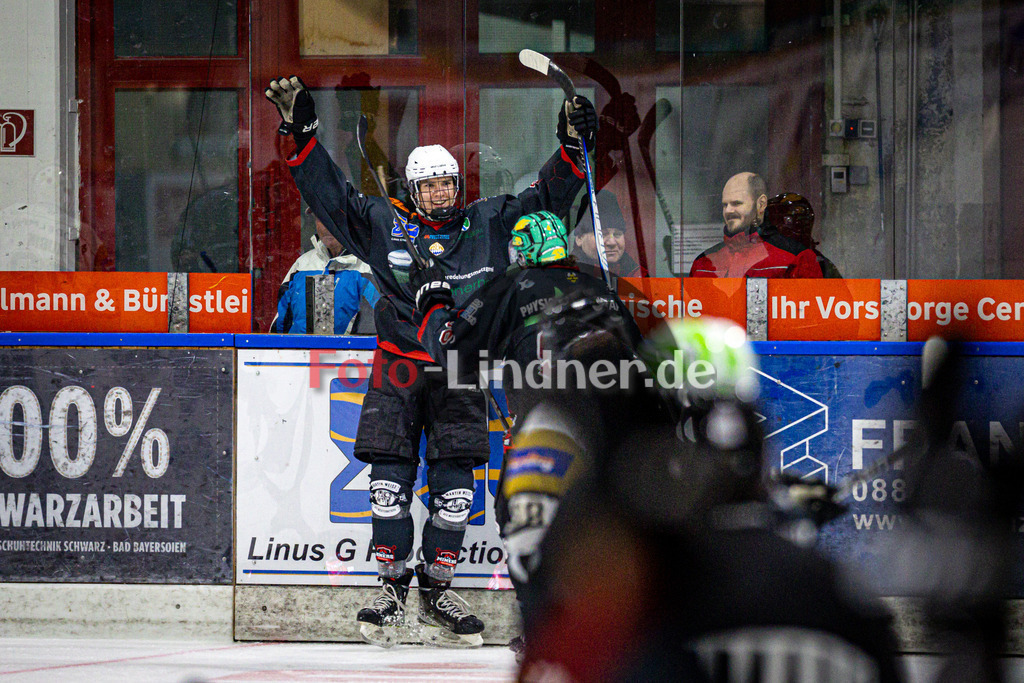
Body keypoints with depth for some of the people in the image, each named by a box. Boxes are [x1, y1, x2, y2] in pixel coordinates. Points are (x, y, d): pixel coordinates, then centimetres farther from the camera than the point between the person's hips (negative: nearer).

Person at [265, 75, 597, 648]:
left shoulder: (488, 224, 6)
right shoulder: (385, 226, 5)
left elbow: (546, 199, 6)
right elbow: (330, 192, 2)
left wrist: (573, 148, -8)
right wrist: (303, 134, -7)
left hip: (459, 376, 1)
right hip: (398, 369, 0)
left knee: (454, 489, -2)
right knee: (390, 481, -6)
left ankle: (437, 595, 8)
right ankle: (392, 590, 3)